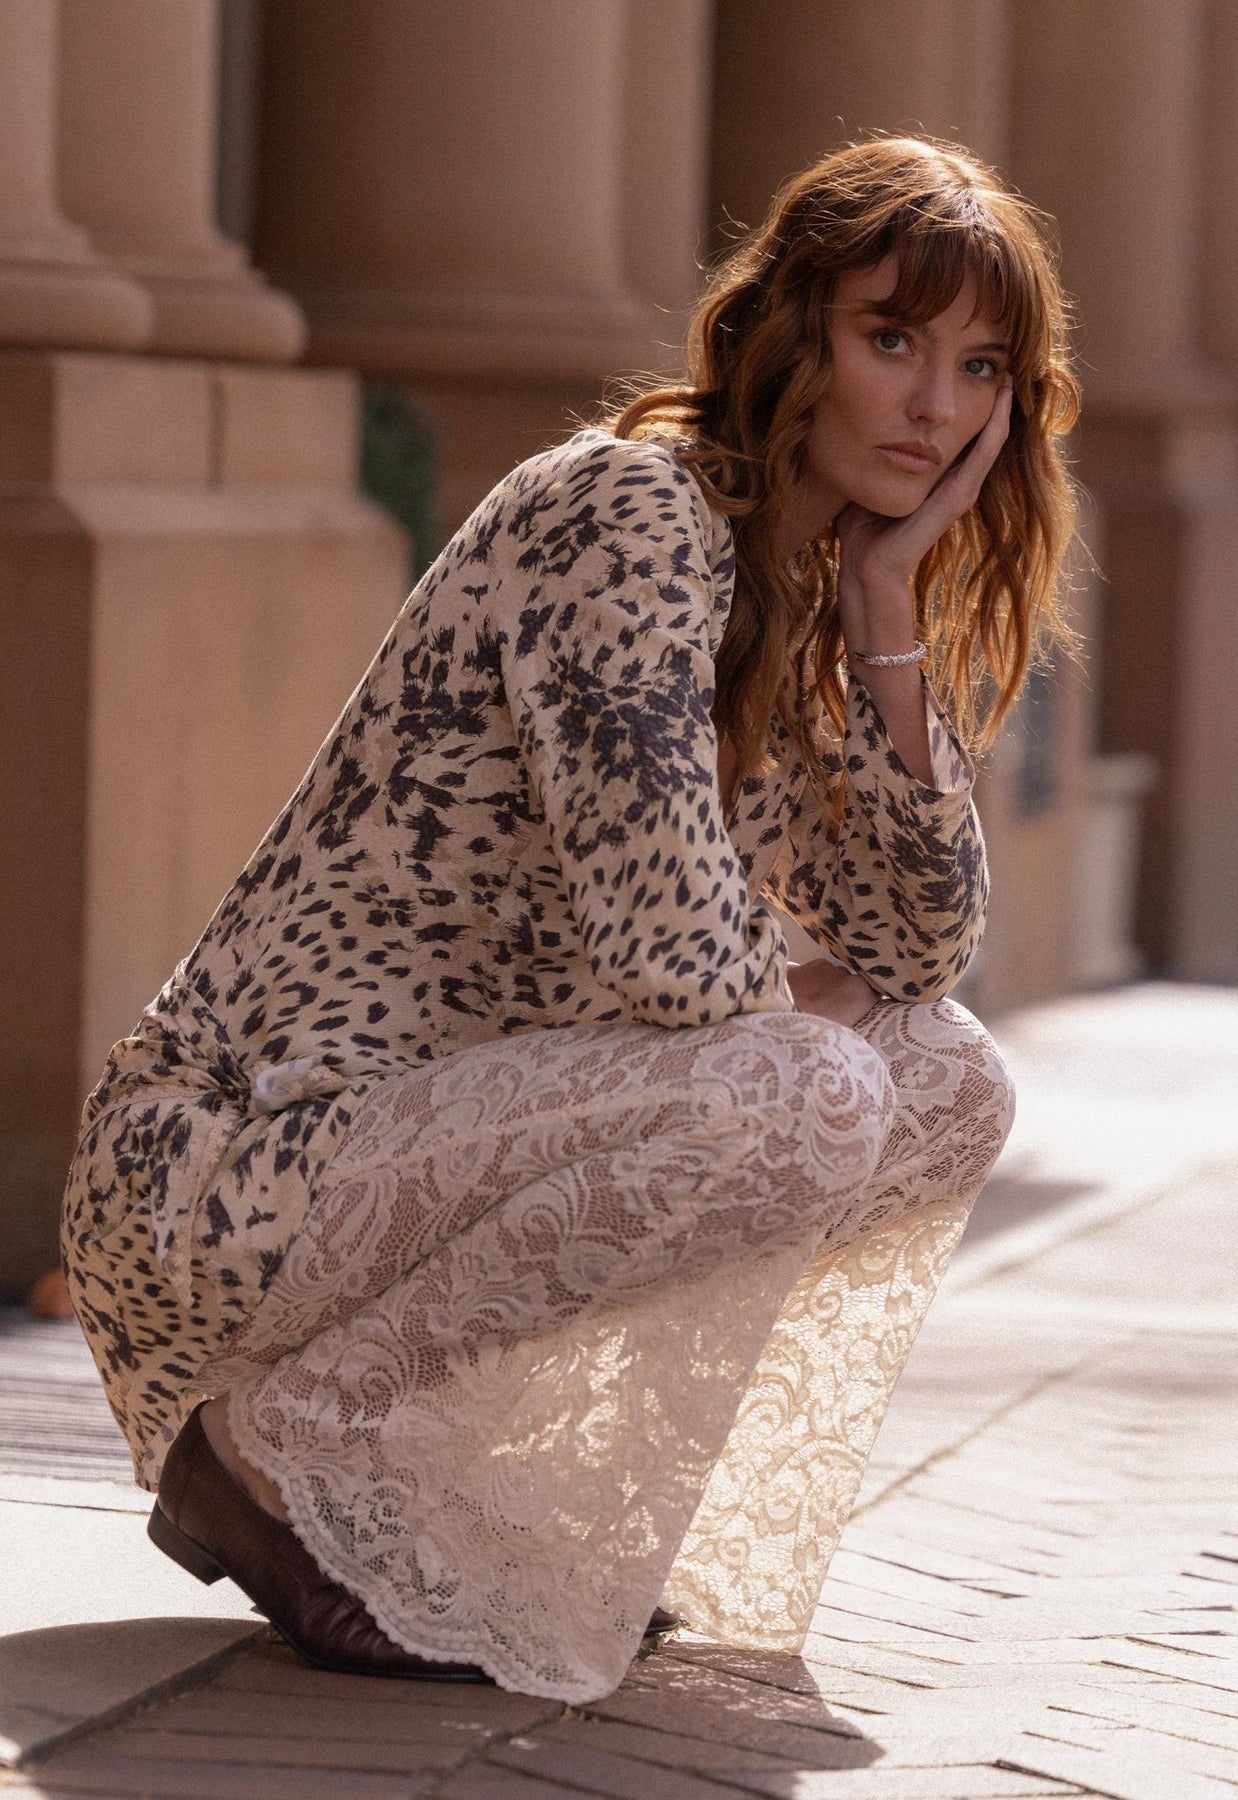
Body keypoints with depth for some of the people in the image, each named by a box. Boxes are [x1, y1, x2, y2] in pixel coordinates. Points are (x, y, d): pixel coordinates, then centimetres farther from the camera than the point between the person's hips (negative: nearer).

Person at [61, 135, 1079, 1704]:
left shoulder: (791, 592, 12)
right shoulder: (629, 515, -17)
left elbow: (916, 944, 8)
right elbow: (675, 953, -25)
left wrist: (890, 605, 0)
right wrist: (815, 1007, -2)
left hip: (430, 1131, 9)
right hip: (238, 1165, -9)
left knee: (952, 1085, 4)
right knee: (805, 1099, -27)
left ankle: (485, 1457, 8)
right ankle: (286, 1440, -12)